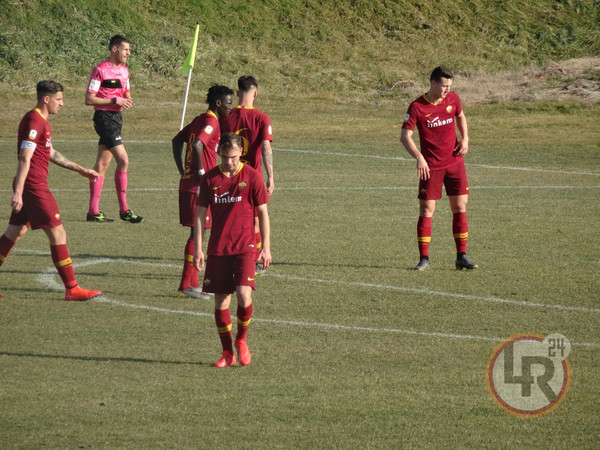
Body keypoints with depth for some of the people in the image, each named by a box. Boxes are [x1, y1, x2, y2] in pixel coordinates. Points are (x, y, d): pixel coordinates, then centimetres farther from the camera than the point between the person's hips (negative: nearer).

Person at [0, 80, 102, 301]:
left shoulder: (41, 121, 17)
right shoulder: (34, 122, -16)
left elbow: (51, 154, 27)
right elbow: (25, 159, -22)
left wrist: (81, 170, 28)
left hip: (32, 186, 11)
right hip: (34, 187, -11)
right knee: (58, 234, -6)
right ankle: (72, 289, -4)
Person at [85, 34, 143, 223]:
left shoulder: (124, 70, 14)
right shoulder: (100, 70, -11)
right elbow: (89, 99, -14)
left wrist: (127, 100, 2)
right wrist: (114, 100, -18)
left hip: (117, 117, 8)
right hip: (104, 117, -8)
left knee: (102, 164, 8)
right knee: (123, 160, -13)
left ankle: (93, 211, 9)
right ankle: (124, 209, -8)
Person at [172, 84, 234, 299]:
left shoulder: (200, 120, 16)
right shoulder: (211, 122, -13)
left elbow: (177, 141, 22)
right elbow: (197, 145, -28)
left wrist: (183, 170, 18)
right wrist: (202, 173, -18)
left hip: (187, 183, 10)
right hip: (198, 186, -10)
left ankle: (193, 283, 18)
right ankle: (186, 286, -6)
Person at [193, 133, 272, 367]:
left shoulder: (251, 176, -2)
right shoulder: (210, 178, 3)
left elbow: (263, 212, 2)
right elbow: (200, 213, 6)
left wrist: (266, 247, -1)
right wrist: (198, 248, 1)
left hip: (245, 246, -2)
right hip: (217, 249, 3)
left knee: (244, 295, -18)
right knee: (221, 301, 3)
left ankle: (241, 340, 8)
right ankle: (227, 353, 16)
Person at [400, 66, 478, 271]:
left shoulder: (453, 100, 1)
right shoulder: (417, 107, -12)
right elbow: (405, 136, -14)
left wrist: (465, 138, 6)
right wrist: (419, 157, -29)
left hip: (454, 161, 4)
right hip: (430, 166, -4)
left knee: (460, 207, 1)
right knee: (426, 209, -5)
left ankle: (462, 257, 7)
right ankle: (424, 258, 1)